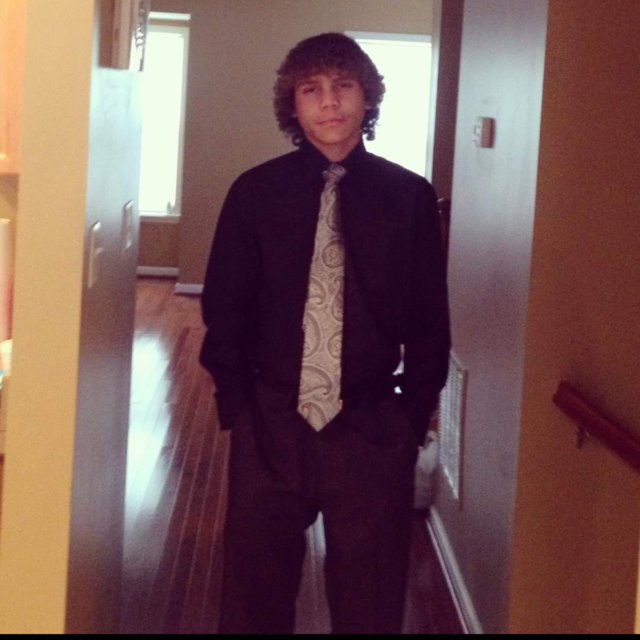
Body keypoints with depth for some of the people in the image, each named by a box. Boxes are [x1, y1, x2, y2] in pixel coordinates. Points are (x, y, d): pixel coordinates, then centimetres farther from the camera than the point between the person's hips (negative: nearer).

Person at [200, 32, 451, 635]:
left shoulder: (410, 196, 0)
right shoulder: (255, 192, 0)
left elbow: (429, 317, 3)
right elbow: (224, 308, 4)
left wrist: (414, 411, -1)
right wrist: (237, 402, -1)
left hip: (372, 428, 0)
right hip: (271, 424, 1)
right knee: (255, 591, 11)